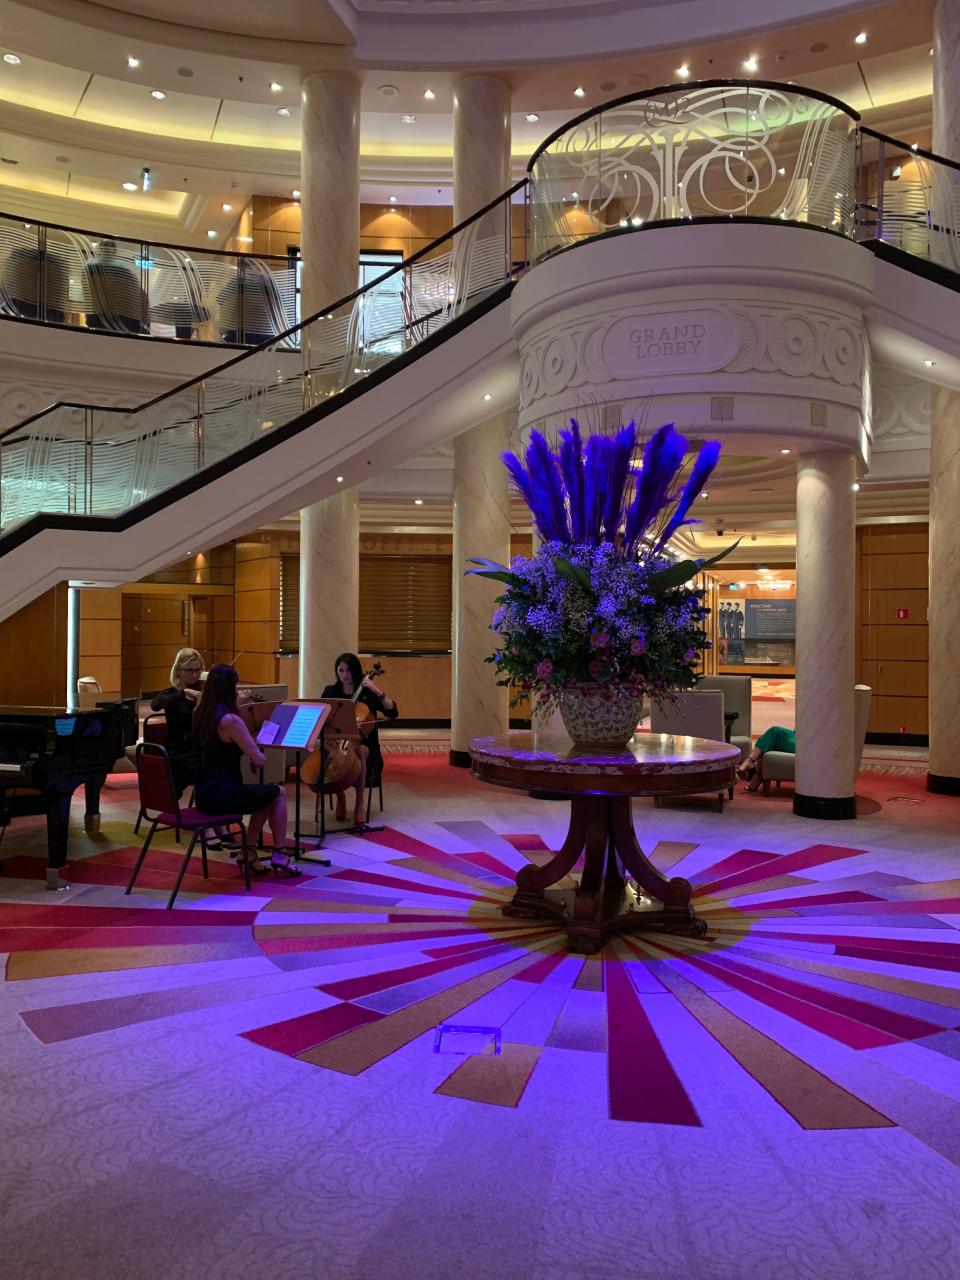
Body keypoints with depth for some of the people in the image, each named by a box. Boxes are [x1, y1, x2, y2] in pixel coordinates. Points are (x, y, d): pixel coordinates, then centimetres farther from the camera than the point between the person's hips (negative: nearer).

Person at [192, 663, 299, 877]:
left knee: (264, 795, 27)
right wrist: (260, 753, 4)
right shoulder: (229, 720, -21)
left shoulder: (200, 714, 4)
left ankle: (248, 851, 24)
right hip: (223, 796, -8)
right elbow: (258, 760, -18)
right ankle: (280, 856, 17)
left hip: (204, 795, 8)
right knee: (279, 794, 15)